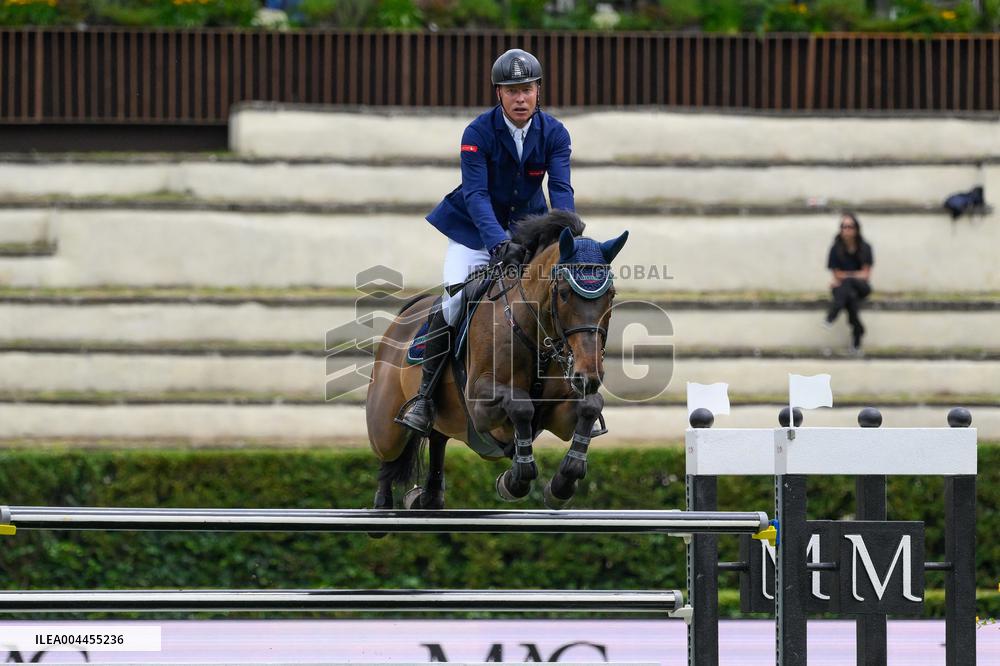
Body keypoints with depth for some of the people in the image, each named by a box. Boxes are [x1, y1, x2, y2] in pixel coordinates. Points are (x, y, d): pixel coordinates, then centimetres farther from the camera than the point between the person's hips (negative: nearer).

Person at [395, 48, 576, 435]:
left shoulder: (555, 134, -9)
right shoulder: (478, 133, -19)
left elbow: (561, 188, -18)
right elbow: (476, 194, -27)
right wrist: (499, 243, -42)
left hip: (528, 226, 3)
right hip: (475, 229, -3)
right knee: (454, 296, -21)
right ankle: (425, 395, -15)